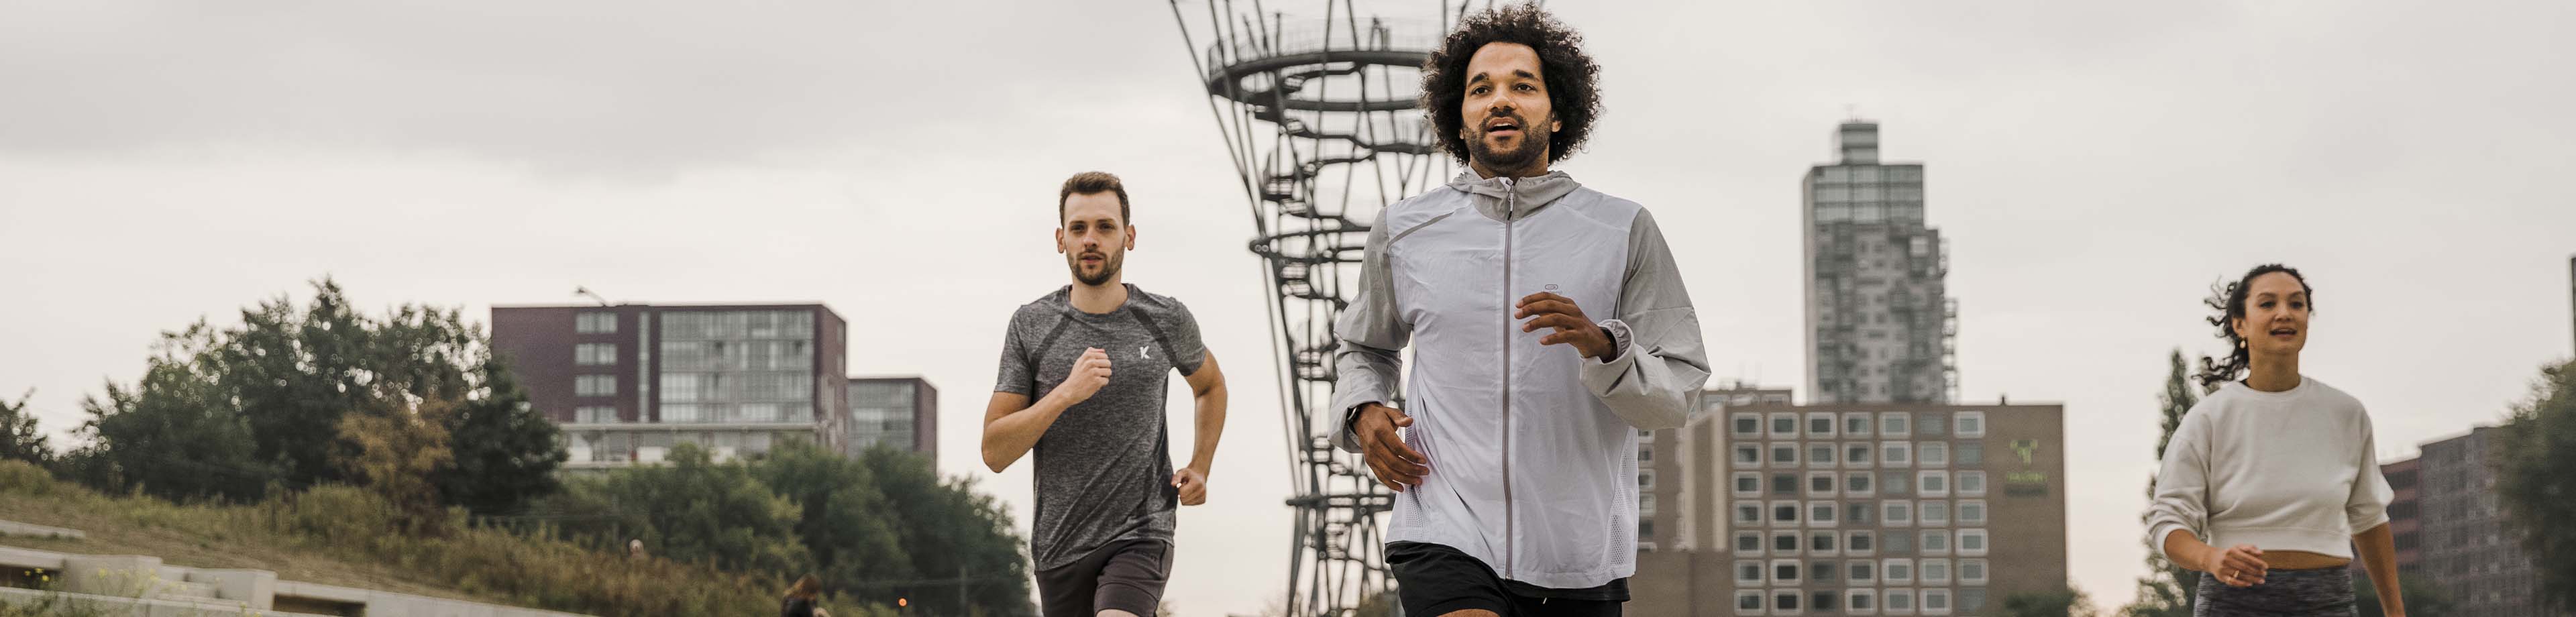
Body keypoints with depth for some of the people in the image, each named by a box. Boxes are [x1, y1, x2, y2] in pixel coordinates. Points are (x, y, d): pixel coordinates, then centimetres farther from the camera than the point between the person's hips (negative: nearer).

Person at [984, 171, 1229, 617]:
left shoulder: (1167, 321, 2)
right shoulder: (1031, 326, 0)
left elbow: (1210, 385, 26)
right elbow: (995, 453, -5)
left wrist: (1200, 469, 10)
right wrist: (1066, 393, -19)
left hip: (1140, 538, -2)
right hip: (1059, 544, 2)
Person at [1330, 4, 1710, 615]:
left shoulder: (1624, 231, 3)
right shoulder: (1404, 231, 8)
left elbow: (1679, 394, 1)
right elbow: (1365, 347, 26)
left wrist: (1601, 344, -18)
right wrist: (1363, 412, 5)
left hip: (1577, 558, 1)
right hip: (1447, 537, -1)